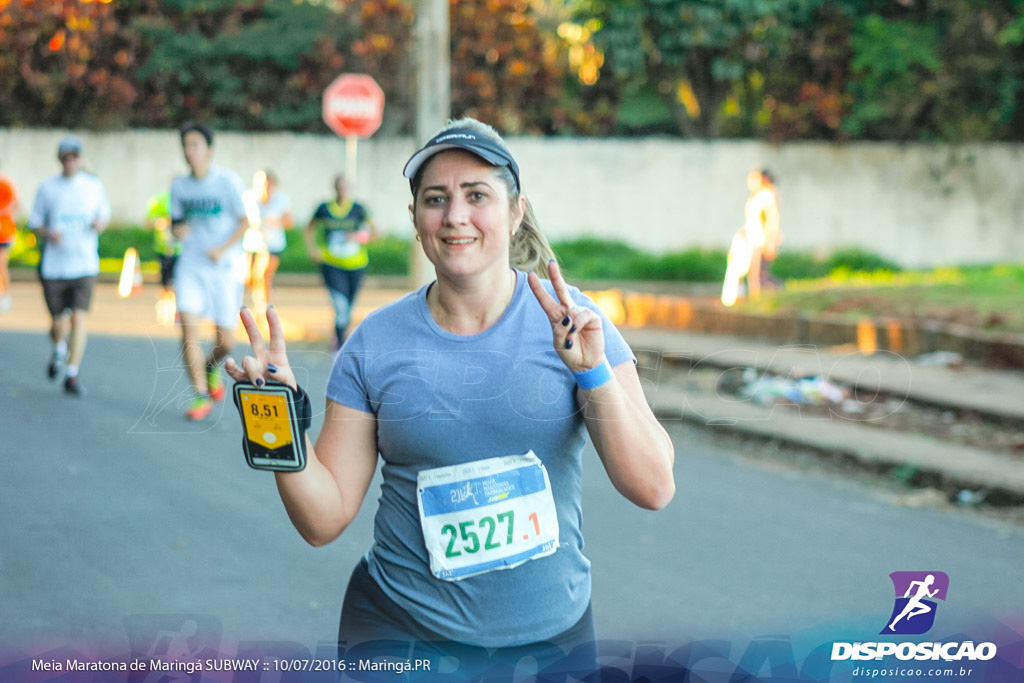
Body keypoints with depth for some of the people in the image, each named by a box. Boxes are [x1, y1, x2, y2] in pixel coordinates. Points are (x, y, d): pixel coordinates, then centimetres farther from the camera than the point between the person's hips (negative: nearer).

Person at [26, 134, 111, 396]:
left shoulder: (94, 185, 4)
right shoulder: (47, 188, 2)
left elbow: (104, 214, 16)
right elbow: (34, 223, 7)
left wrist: (100, 224, -7)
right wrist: (48, 234, -14)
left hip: (84, 266, 0)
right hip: (53, 266, 0)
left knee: (79, 319, -14)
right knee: (58, 323, 5)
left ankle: (72, 377, -7)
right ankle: (59, 350, 41)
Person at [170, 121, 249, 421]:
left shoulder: (228, 181, -8)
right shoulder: (179, 185, 4)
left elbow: (245, 221, -5)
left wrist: (223, 248, -18)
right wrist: (177, 230, -9)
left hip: (224, 267, -2)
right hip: (190, 266, 2)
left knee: (225, 341, 0)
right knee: (189, 328, -14)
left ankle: (211, 367, 35)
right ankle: (201, 395, -3)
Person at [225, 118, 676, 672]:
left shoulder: (570, 320, -7)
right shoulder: (375, 343, -4)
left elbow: (654, 490, -12)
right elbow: (324, 520, -2)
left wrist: (594, 372, -24)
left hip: (551, 635, 0)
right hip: (399, 633, 0)